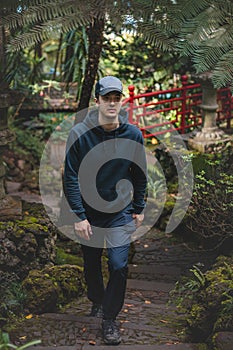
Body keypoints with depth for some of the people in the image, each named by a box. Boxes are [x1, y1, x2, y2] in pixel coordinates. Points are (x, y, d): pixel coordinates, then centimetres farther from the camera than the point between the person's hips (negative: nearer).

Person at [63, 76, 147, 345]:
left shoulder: (133, 134, -8)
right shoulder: (79, 133, -14)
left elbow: (140, 174, 4)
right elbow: (71, 177, -10)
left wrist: (139, 209, 7)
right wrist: (79, 215, -12)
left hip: (121, 212, 0)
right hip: (88, 212, 0)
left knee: (119, 266, -8)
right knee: (91, 265, 16)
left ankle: (109, 318, 11)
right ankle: (96, 301, 44)